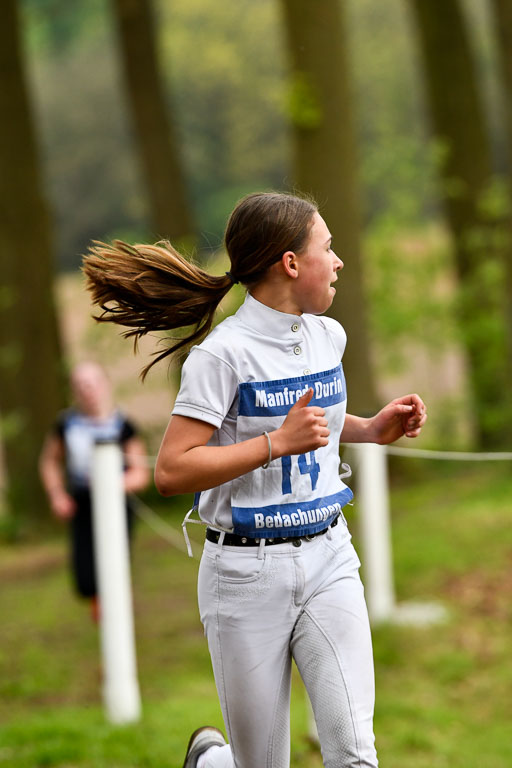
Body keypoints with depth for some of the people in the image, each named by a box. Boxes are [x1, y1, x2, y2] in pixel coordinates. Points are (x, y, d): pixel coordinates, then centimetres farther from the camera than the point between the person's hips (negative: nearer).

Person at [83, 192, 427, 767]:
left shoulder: (328, 337, 8)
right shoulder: (225, 353, -15)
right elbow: (171, 472, -19)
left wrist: (370, 430, 10)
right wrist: (279, 441, -23)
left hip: (328, 560, 5)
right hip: (247, 573, -5)